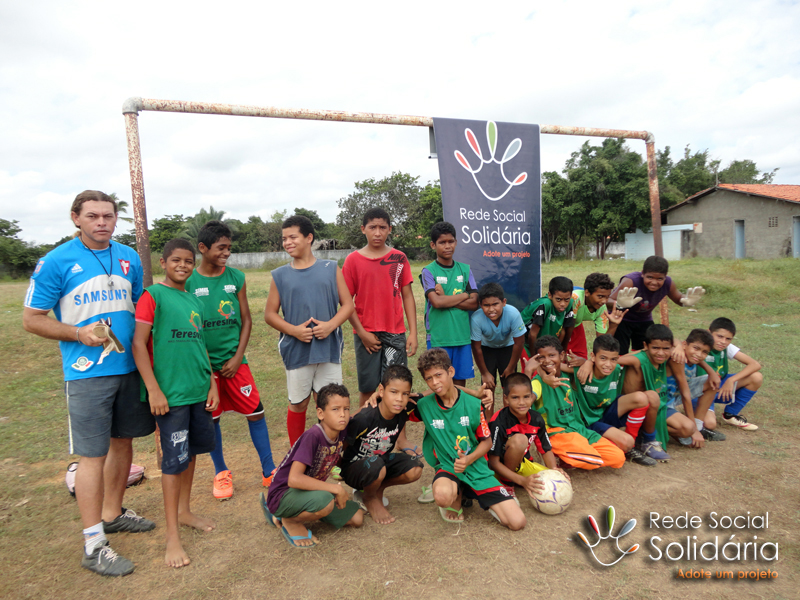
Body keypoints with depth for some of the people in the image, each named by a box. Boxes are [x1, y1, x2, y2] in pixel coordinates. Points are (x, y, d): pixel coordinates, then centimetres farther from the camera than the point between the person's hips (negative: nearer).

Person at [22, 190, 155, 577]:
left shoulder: (129, 259, 8)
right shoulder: (56, 262, -7)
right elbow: (32, 319, -4)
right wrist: (80, 334, -18)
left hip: (130, 367, 5)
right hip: (87, 372, -5)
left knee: (123, 442, 15)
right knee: (93, 455, -1)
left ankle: (112, 514, 35)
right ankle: (93, 545, 11)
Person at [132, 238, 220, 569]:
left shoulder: (194, 301, 12)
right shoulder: (152, 296, -7)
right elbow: (139, 344, -11)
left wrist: (212, 384, 13)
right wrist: (153, 390, -16)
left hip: (199, 391, 7)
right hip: (171, 393, -6)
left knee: (191, 451, 16)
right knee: (174, 459, -2)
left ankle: (184, 511, 34)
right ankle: (172, 536, 10)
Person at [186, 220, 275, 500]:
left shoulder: (236, 278, 1)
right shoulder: (189, 282, -6)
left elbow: (246, 320, 4)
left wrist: (237, 357, -3)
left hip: (235, 361, 2)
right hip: (205, 363, -1)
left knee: (255, 413, 2)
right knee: (211, 419, 9)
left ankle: (269, 471, 15)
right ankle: (221, 473, 28)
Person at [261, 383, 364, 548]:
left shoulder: (341, 433, -6)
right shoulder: (313, 436, -28)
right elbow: (294, 479, -36)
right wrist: (336, 489, -30)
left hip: (309, 491, 9)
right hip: (283, 494, -8)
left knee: (357, 518, 3)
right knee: (325, 501, -36)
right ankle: (290, 521, -3)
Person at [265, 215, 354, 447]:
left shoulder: (331, 269, 3)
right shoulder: (280, 275, 4)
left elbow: (347, 304, 3)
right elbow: (270, 314, 5)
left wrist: (330, 325, -15)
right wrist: (294, 330, -12)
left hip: (329, 348, 0)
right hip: (296, 350, 1)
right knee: (298, 404, 12)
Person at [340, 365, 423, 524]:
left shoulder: (403, 413, -16)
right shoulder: (364, 419, -30)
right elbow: (343, 444, -17)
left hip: (382, 459, 5)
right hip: (354, 468, -5)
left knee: (414, 468, -20)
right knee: (376, 466, -38)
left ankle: (377, 489, 7)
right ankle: (369, 499, -3)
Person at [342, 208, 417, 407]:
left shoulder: (399, 258, 5)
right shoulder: (353, 260, 0)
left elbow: (407, 296, 5)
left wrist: (413, 332, -1)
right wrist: (362, 332, -7)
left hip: (396, 334, 1)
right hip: (367, 335, -1)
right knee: (368, 389, 6)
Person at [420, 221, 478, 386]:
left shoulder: (465, 270, 9)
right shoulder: (428, 271, -2)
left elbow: (474, 303, -1)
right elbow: (436, 302, -16)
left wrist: (446, 300, -10)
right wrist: (464, 295, -5)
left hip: (463, 336, 3)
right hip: (438, 338, -3)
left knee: (460, 382, 9)